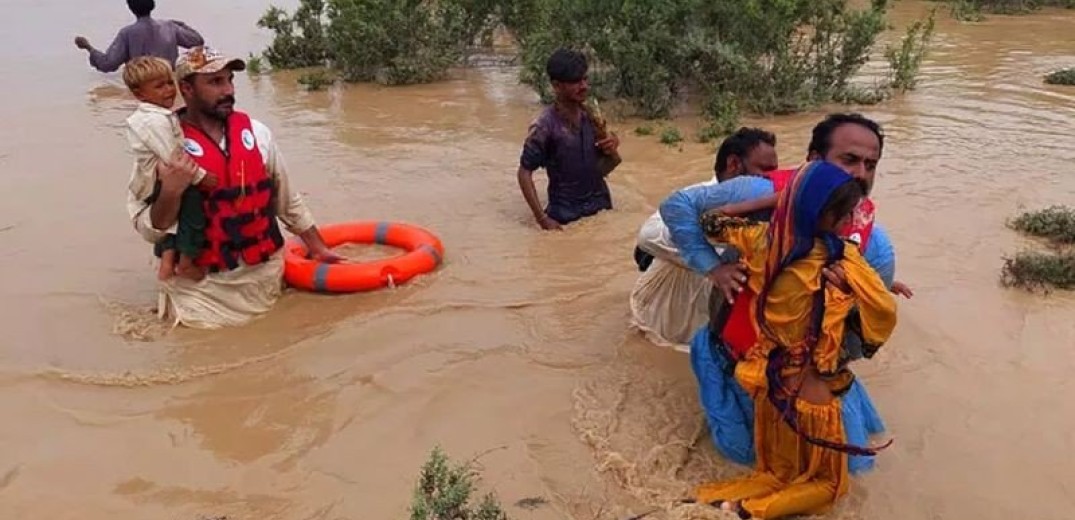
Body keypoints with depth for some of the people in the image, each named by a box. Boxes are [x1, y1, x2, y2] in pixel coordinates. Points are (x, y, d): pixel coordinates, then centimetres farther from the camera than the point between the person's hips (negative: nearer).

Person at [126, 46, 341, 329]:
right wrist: (170, 192, -28)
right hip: (203, 284, -3)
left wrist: (318, 248, 14)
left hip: (264, 275, 4)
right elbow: (148, 229, -10)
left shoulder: (256, 132, -1)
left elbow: (287, 200, 11)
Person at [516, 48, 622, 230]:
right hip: (566, 217, -5)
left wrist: (612, 151, -10)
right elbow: (525, 173, -12)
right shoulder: (545, 126, -16)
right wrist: (542, 218, -18)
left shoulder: (592, 118, 1)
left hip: (601, 209, 5)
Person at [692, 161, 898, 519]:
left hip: (770, 381, 6)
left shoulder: (764, 240, -10)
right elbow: (885, 312, -14)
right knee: (825, 481, 15)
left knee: (774, 470, 25)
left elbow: (713, 225, 7)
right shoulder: (842, 260, -23)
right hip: (812, 388, -5)